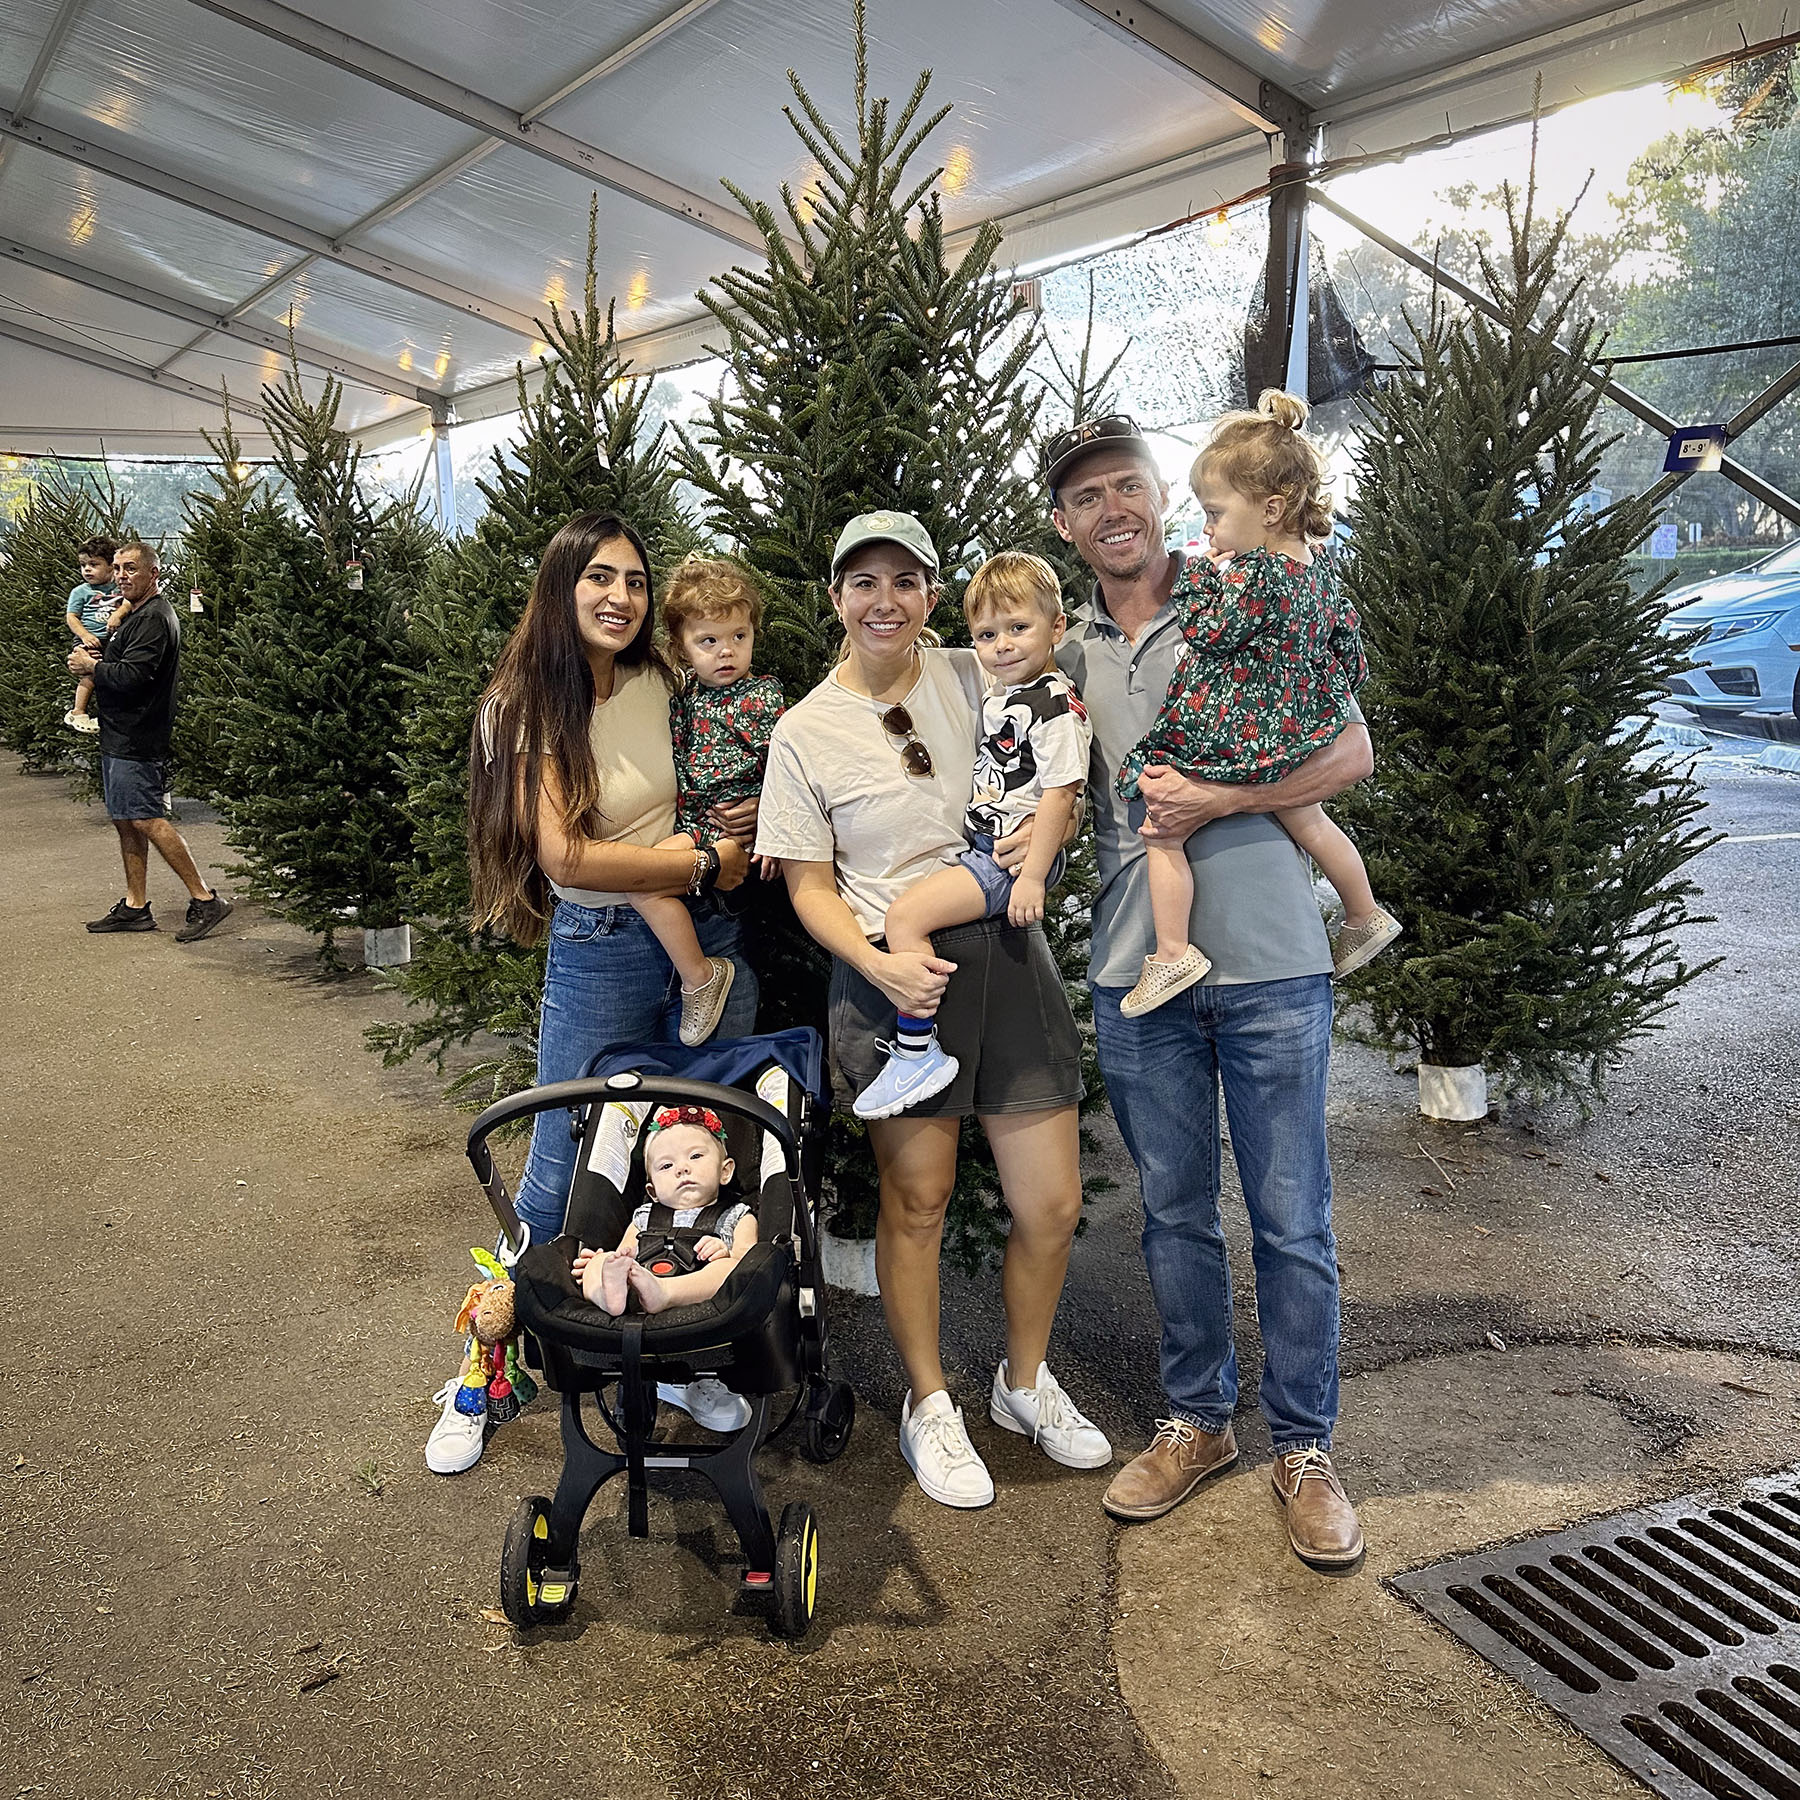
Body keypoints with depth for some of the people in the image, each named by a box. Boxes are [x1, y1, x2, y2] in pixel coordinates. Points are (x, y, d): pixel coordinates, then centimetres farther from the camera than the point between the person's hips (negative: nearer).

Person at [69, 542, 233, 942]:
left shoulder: (154, 618, -14)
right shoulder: (137, 614, 20)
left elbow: (132, 675, -23)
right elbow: (118, 664, 24)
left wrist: (90, 667, -8)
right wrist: (93, 656, 3)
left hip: (135, 739, -11)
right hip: (120, 735, 11)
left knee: (146, 820, -12)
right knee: (125, 821, 12)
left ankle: (205, 899, -9)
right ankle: (135, 907, 17)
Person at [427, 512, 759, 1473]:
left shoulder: (667, 684, 2)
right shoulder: (526, 707, -9)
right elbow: (566, 856, -18)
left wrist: (742, 813, -4)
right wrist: (705, 860, -14)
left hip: (706, 937, 4)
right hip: (598, 954, -4)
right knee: (559, 1175, 3)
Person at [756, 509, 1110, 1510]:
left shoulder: (976, 678, 7)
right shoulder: (805, 731, -1)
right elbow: (810, 883, -1)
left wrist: (1041, 833, -4)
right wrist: (879, 964, -18)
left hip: (1007, 955, 3)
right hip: (891, 975, -3)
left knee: (1052, 1205, 5)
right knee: (917, 1202, 6)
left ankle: (1026, 1382, 31)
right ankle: (931, 1405, 27)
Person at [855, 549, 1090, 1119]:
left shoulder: (1055, 704, -15)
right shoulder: (996, 696, 14)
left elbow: (1060, 793, -20)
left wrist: (1032, 876, -22)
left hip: (1012, 857, -11)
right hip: (983, 849, 11)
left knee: (905, 916, -19)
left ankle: (917, 1052, -13)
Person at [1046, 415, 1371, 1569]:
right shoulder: (1068, 654, 11)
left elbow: (1351, 754, -3)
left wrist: (1216, 800, -15)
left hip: (1269, 963, -3)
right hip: (1137, 971, 3)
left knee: (1292, 1219, 4)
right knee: (1174, 1212, 13)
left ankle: (1304, 1448, 20)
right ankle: (1199, 1420, 30)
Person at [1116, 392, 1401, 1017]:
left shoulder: (1254, 572, -22)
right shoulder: (1318, 566, 5)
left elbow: (1204, 632, -18)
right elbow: (1347, 642, 13)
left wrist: (1209, 574, -5)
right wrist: (1327, 702, 23)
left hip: (1226, 738, -9)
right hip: (1294, 737, 10)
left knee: (1163, 831, -3)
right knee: (1307, 823, 27)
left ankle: (1172, 954, -3)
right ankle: (1366, 917, 43)